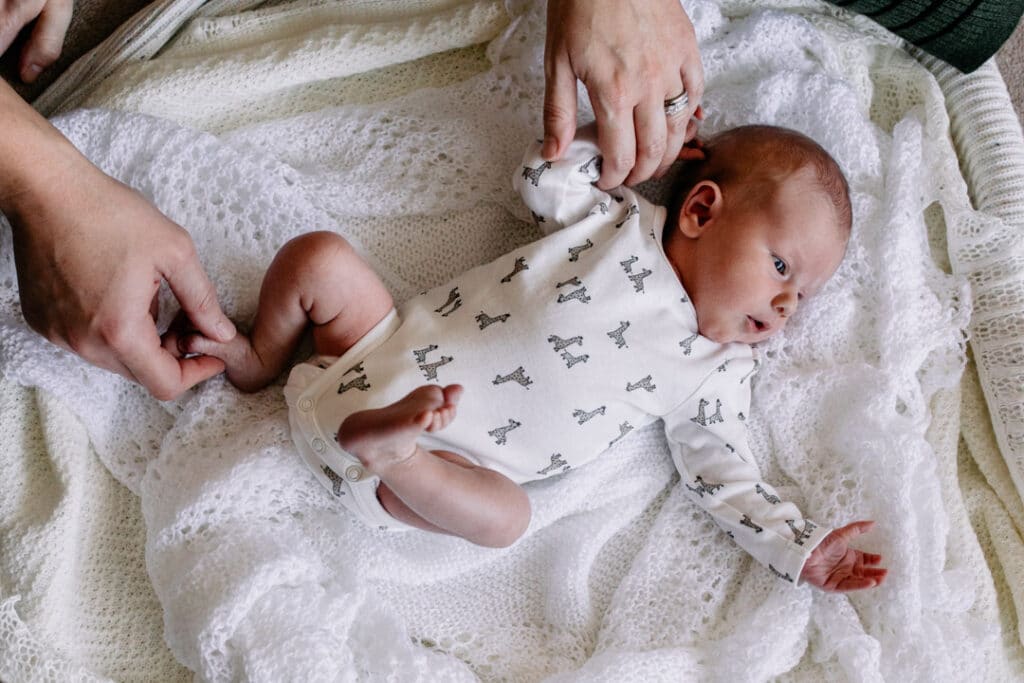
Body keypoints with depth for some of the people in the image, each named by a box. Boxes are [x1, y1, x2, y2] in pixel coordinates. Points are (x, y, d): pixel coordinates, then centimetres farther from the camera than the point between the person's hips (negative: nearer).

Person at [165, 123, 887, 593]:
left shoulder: (715, 376, 2)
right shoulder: (616, 215, 2)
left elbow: (727, 480, 4)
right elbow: (542, 172, 9)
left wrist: (802, 549, -4)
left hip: (446, 456, -1)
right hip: (384, 351, 1)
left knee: (504, 514, -33)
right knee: (319, 255, -14)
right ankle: (259, 360, 6)